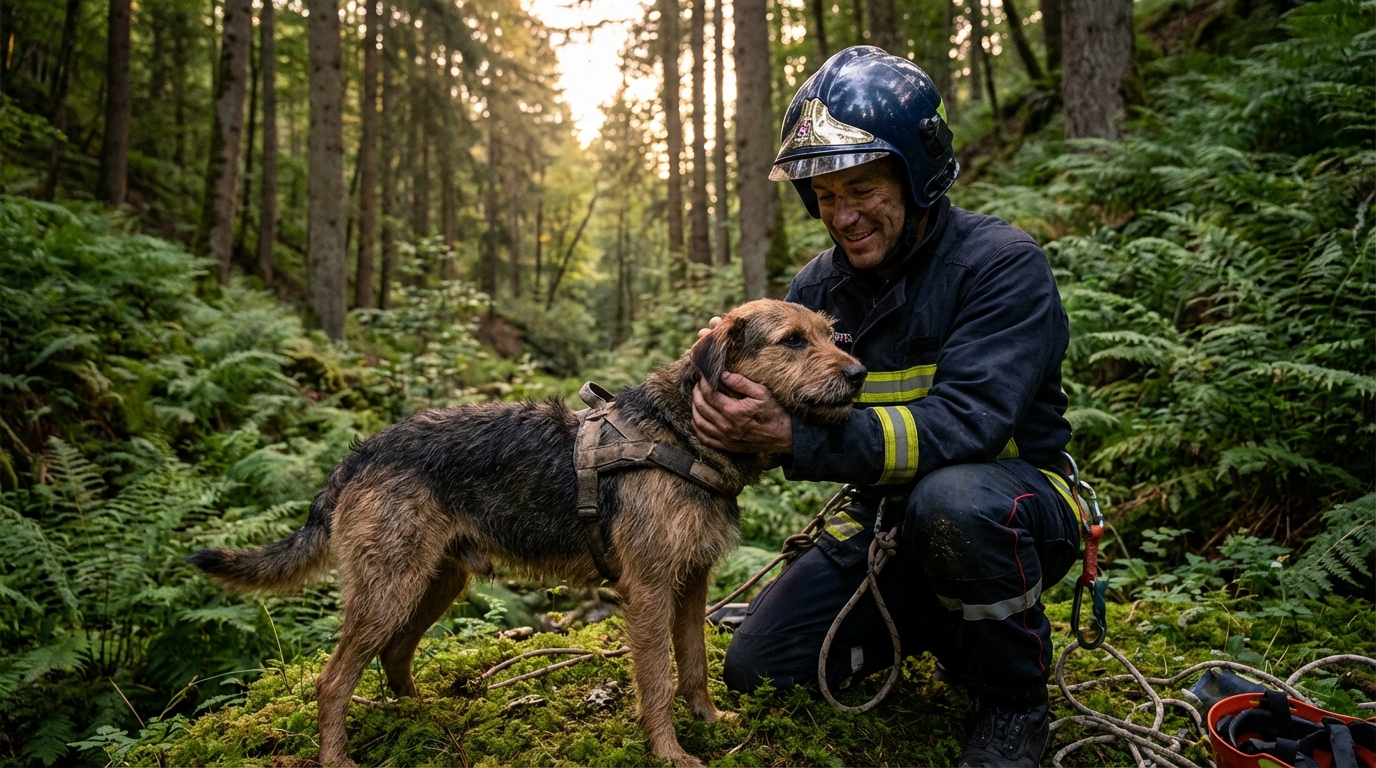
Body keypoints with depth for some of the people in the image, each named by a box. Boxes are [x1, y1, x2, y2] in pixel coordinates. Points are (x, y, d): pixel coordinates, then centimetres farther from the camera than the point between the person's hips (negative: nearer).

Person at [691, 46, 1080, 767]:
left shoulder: (1002, 263, -19)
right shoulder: (818, 286, 0)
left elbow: (963, 421, -32)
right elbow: (784, 402, -4)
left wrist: (795, 437, -41)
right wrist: (732, 372, -28)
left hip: (1014, 500, -5)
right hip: (888, 518, 6)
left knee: (951, 499, -41)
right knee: (756, 667, 0)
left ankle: (1016, 697, -11)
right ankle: (941, 620, 21)